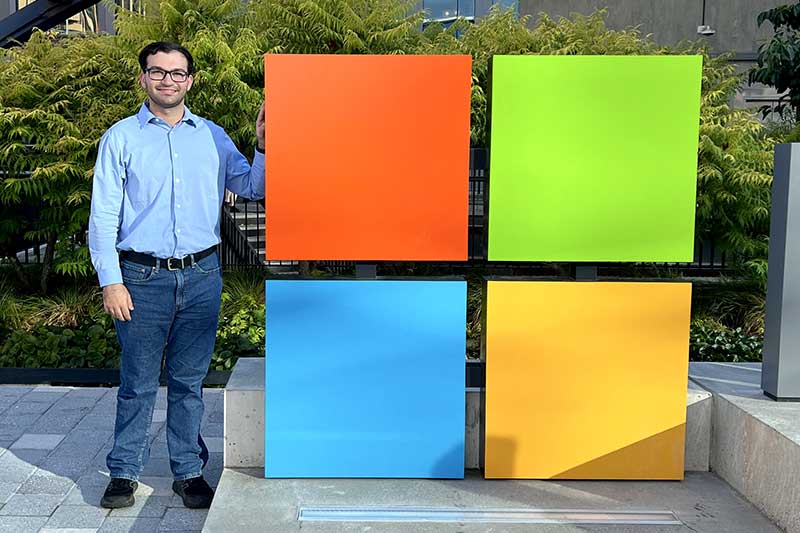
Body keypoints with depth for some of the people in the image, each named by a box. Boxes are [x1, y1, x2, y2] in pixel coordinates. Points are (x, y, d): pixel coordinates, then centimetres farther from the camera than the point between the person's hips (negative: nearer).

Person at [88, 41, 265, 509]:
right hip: (143, 277, -2)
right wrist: (111, 281, -7)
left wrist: (264, 146, -8)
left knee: (190, 381, 10)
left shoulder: (213, 136, 11)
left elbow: (253, 189, 8)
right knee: (139, 382, 4)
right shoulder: (121, 138, 4)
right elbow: (103, 217, 0)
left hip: (202, 276, 2)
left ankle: (189, 471, 21)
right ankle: (124, 472, 19)